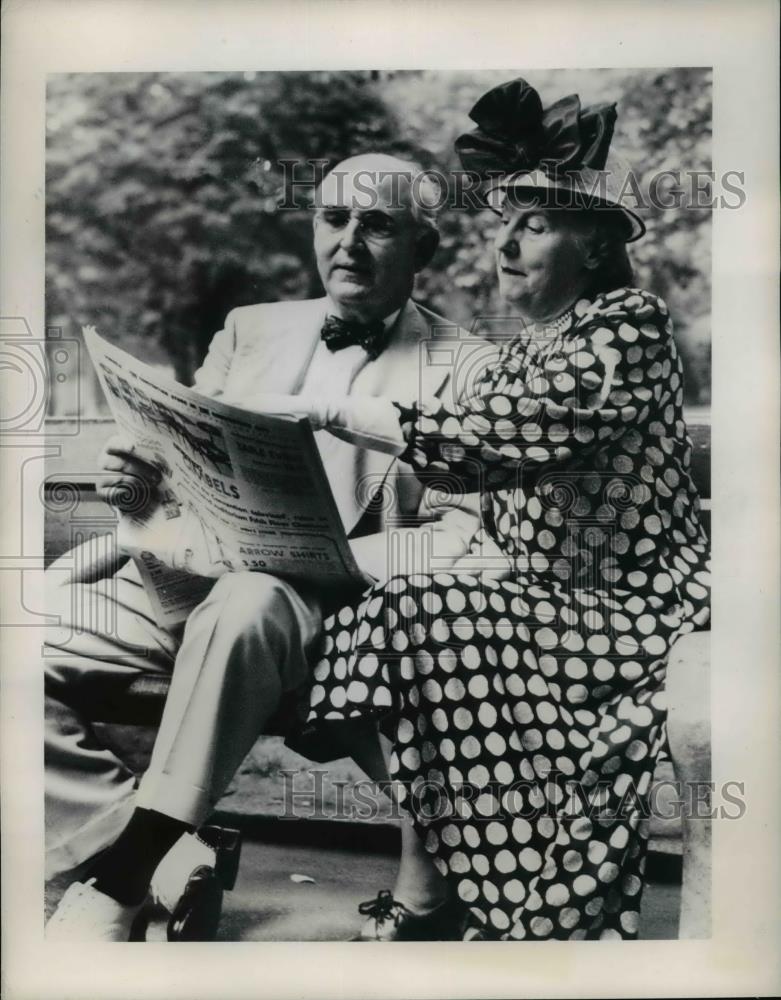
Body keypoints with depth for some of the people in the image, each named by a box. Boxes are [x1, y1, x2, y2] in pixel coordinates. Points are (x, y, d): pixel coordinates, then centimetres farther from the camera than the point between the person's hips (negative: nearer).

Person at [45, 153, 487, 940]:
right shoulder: (250, 328, 20)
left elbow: (460, 536, -3)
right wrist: (137, 484, -7)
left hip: (323, 608, -5)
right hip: (178, 577, 5)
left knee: (247, 603, -38)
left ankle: (119, 877, -23)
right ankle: (164, 863, -10)